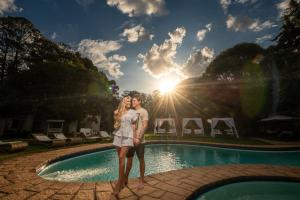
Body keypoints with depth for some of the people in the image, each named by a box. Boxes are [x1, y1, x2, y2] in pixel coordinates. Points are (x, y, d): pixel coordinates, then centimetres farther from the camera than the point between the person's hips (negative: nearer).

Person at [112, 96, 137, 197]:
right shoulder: (118, 112, 10)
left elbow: (133, 125, 3)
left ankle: (118, 184, -8)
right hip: (118, 135, 4)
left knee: (122, 157, -14)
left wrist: (134, 137, 0)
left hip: (127, 136, -3)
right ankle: (123, 181, 24)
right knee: (121, 158, 9)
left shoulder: (132, 112, 2)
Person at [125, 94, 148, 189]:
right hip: (131, 139, 5)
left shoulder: (143, 111, -6)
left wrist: (138, 138, -19)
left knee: (141, 160, 8)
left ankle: (141, 180, 23)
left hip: (139, 140, -5)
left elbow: (145, 126, -14)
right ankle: (125, 179, 28)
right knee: (129, 159, 13)